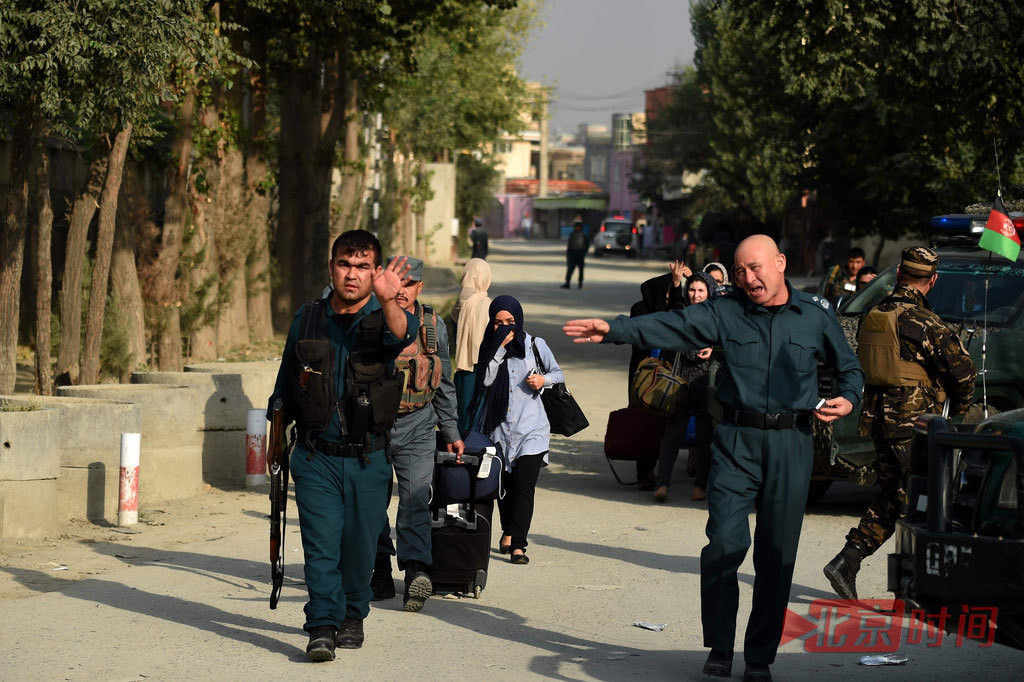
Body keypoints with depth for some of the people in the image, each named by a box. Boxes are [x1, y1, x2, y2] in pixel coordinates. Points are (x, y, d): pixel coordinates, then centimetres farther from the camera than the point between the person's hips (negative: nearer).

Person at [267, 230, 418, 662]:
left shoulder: (382, 319, -3)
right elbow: (284, 387, 18)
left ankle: (353, 616, 29)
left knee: (360, 545, 8)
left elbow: (402, 334, -30)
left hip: (367, 461, -1)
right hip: (316, 458, 1)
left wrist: (388, 301, -51)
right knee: (320, 543, -9)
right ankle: (322, 627, -8)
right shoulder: (307, 319, 6)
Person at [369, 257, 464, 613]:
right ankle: (380, 573, 16)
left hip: (416, 425, 0)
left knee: (415, 497, -14)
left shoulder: (434, 326, 7)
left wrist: (451, 431, 17)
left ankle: (416, 569, -27)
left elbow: (443, 384, 16)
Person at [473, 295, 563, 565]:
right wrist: (500, 347, -15)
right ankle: (508, 531, 36)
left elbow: (558, 373, 14)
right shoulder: (489, 348, 4)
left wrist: (544, 379, -8)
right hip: (499, 428, 2)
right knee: (504, 484, 12)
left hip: (531, 428, -2)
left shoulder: (535, 345, 2)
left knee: (524, 486, -12)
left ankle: (517, 544, -12)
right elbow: (486, 379, -12)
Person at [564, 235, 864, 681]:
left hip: (791, 443, 0)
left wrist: (848, 400, -4)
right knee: (724, 543, -9)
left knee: (777, 554, 2)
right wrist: (614, 331, -21)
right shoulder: (725, 313, 5)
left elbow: (850, 368, 17)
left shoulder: (816, 316, 7)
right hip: (736, 441, 0)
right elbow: (671, 327, -7)